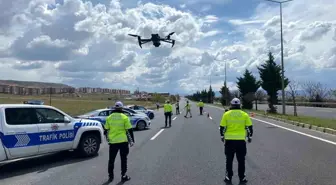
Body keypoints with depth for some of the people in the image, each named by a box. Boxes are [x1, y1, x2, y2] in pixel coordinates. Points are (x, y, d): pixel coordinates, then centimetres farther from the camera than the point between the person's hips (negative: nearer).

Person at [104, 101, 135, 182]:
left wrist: (108, 139, 21)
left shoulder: (109, 117, 2)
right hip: (123, 141, -2)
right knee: (123, 159, 10)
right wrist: (131, 140, 3)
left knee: (111, 159, 15)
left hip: (113, 142, 3)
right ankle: (123, 176, 15)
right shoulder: (125, 117, -7)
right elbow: (129, 130, -6)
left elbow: (106, 130, 8)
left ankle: (110, 176, 23)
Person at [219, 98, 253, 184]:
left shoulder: (226, 114, -2)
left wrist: (222, 136, 14)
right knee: (241, 160, 13)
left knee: (229, 159, 12)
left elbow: (222, 127, 0)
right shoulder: (245, 114, 0)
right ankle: (242, 177, 19)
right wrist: (250, 137, 16)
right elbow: (249, 127, 3)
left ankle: (229, 177, 18)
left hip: (229, 140, 0)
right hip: (241, 140, 0)